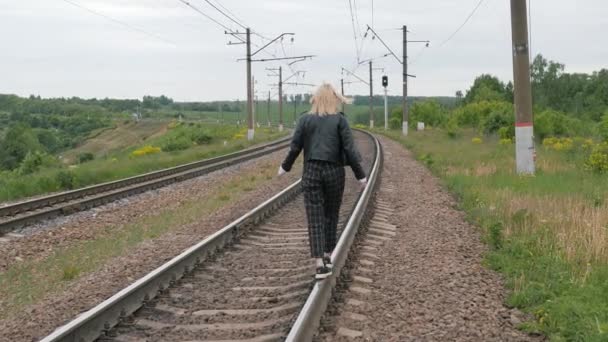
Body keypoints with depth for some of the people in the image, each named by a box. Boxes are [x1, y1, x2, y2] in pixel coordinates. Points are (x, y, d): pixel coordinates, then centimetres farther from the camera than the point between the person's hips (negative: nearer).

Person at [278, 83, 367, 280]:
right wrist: (360, 175, -1)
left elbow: (295, 147, 3)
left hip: (311, 172, 0)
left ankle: (320, 264, -11)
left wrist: (285, 167, 19)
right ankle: (327, 256, 26)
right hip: (334, 172, 0)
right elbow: (349, 149, -7)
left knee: (315, 219, -1)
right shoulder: (340, 120, -3)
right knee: (331, 215, 17)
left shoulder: (305, 120, 1)